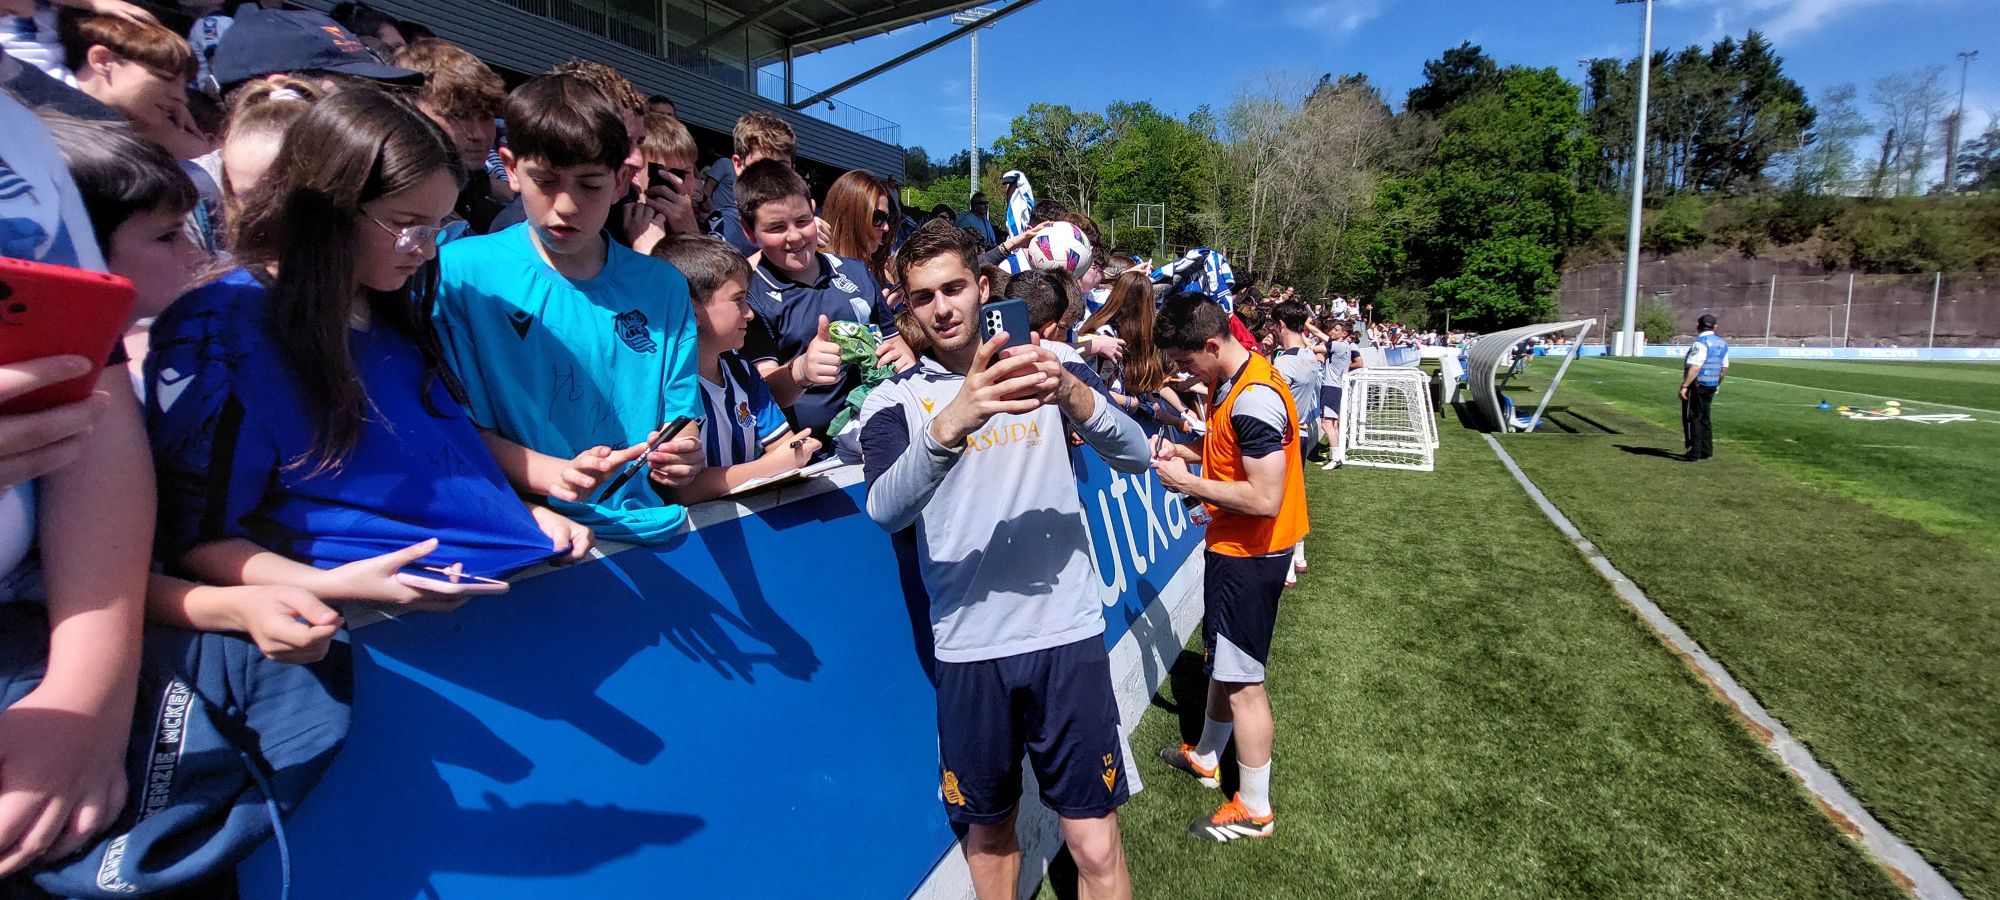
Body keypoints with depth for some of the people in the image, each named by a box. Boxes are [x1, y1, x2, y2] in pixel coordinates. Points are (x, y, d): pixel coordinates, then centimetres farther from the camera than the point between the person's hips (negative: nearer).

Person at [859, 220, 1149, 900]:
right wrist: (951, 422, -36)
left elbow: (1135, 456, -7)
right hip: (968, 645, 1)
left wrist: (1073, 395, -28)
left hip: (1068, 634, 0)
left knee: (1095, 845, 3)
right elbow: (884, 509, -18)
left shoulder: (1052, 370, 5)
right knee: (988, 828, 17)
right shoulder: (897, 398, 1)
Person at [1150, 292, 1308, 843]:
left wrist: (1188, 483, -20)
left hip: (1250, 554, -10)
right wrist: (1187, 451, 2)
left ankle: (1254, 809, 19)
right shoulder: (1228, 383, 5)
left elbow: (1265, 498, -29)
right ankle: (1206, 756, 43)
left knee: (1242, 680, 2)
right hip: (1232, 546, 10)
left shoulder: (1255, 398, -26)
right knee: (1221, 661, 23)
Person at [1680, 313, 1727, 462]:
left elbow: (1695, 367, -24)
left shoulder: (1700, 343, -17)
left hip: (1697, 384, -8)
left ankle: (1694, 453, -4)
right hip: (1712, 385, 8)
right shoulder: (1722, 343, 11)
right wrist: (1718, 382, 31)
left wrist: (1685, 386, -25)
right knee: (1703, 418, 18)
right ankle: (1706, 451, 24)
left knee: (1692, 418, -3)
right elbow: (1724, 368, 18)